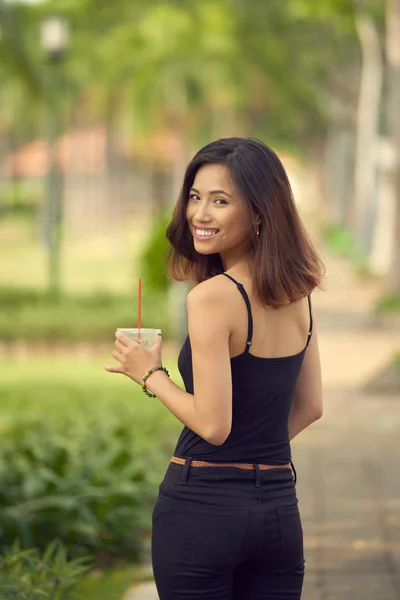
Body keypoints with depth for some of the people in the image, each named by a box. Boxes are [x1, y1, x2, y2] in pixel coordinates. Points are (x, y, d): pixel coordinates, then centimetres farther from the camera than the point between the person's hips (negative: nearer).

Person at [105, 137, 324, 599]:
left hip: (203, 507, -6)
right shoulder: (298, 294, 5)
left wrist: (151, 375, -4)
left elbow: (213, 424, -18)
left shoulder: (212, 296, -17)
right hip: (280, 507, 6)